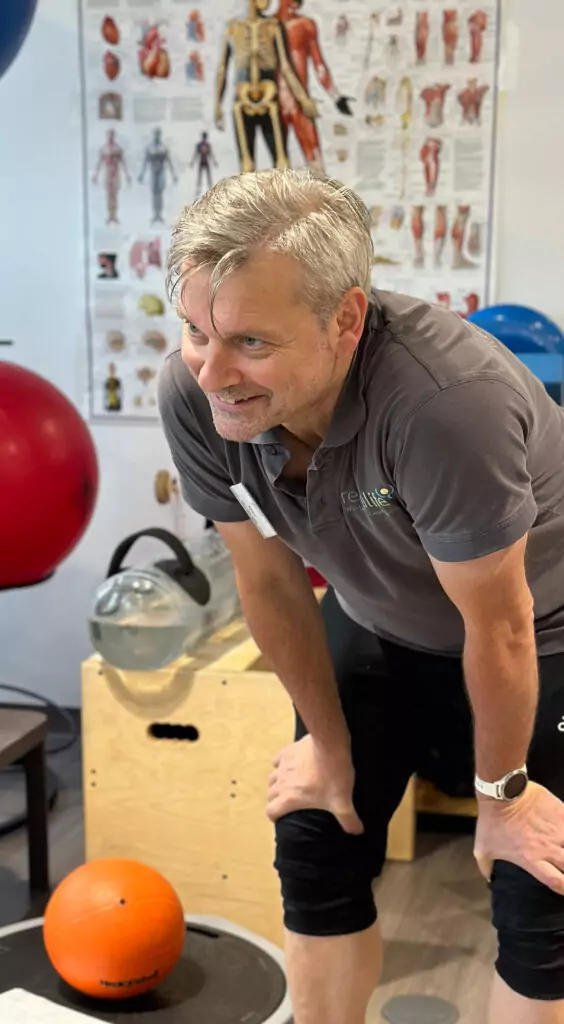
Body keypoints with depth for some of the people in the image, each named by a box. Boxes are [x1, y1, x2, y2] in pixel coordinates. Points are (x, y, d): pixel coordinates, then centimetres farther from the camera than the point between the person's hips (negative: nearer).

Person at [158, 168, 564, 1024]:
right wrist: (330, 744, 2)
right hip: (373, 623, 5)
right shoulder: (192, 395, -25)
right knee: (317, 850, 9)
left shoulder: (447, 401, -41)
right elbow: (270, 583, -10)